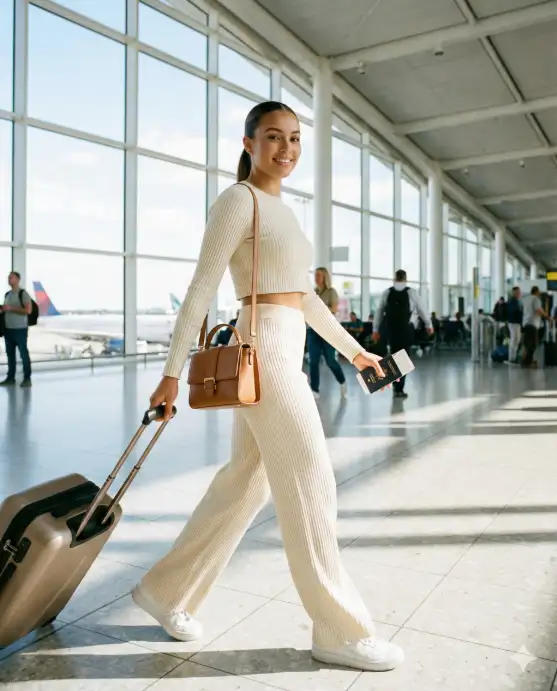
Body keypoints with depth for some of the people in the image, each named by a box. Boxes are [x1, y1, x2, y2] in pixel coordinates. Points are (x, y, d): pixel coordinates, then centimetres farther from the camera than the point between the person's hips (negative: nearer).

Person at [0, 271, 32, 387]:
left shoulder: (23, 293, -7)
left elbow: (28, 310, -16)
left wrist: (11, 308, -17)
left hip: (20, 329, -7)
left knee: (23, 353, -3)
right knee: (10, 354, 8)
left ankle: (27, 378, 1)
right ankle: (10, 378, 13)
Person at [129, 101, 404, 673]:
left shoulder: (281, 210, 21)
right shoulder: (237, 200, -6)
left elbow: (304, 296, 24)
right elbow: (201, 288, -11)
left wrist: (353, 349, 25)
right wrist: (172, 372, -14)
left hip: (284, 355, 9)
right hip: (264, 353, -9)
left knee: (245, 483, 12)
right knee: (311, 484, -3)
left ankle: (166, 591, 27)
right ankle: (340, 631, 12)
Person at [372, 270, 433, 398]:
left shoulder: (387, 292, 3)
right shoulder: (411, 292, -2)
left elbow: (379, 311, 6)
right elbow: (421, 309, 8)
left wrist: (375, 329, 14)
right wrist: (429, 325, 21)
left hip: (390, 328, 3)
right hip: (405, 328, -3)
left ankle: (395, 383, 28)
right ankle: (399, 389, 2)